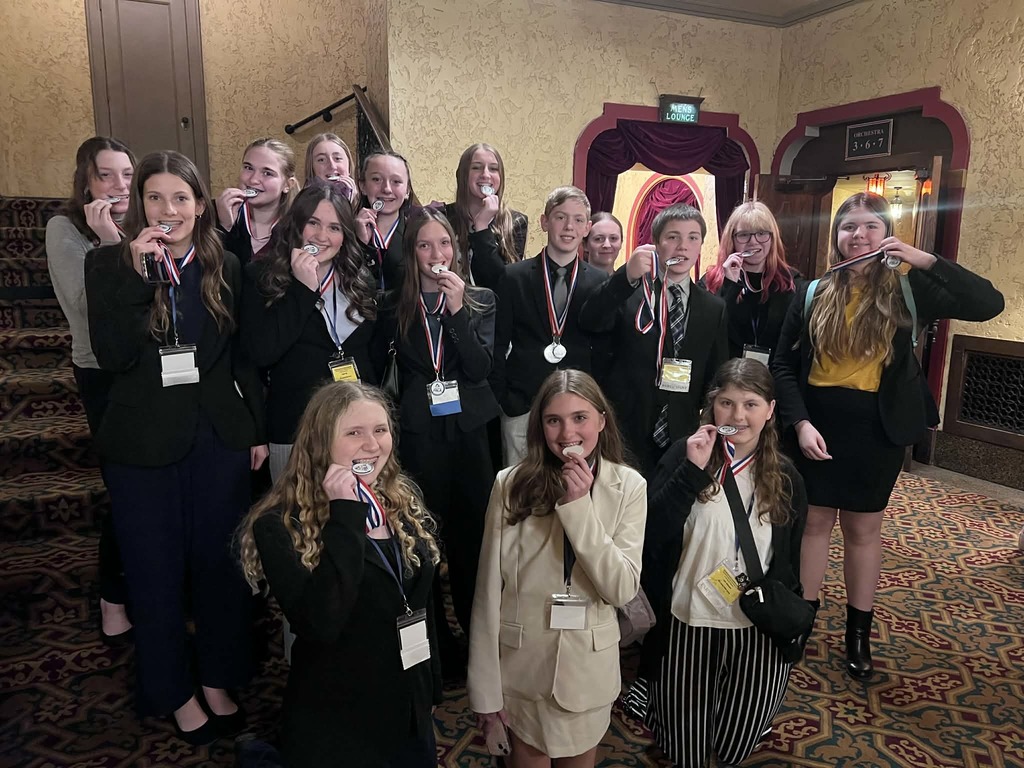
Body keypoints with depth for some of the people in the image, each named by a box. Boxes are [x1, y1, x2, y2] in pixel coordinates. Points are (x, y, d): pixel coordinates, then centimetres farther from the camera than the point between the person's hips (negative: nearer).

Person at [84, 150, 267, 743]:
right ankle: (176, 693, 30)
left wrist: (258, 429, 6)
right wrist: (138, 275, -23)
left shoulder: (225, 267, 2)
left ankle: (218, 680, 32)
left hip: (220, 438, 2)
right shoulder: (110, 266, -4)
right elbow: (112, 356, -16)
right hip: (144, 447, -1)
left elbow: (245, 356, 7)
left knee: (222, 564, 11)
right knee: (157, 573, 10)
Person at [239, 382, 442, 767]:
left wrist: (432, 687, 14)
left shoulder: (405, 501, -2)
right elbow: (319, 625, -32)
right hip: (333, 725, -5)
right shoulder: (280, 523, -19)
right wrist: (346, 517, -31)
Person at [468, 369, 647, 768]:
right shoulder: (511, 484, -13)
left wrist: (579, 506, -26)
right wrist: (484, 688, -6)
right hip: (520, 664, -1)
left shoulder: (628, 486, -11)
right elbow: (489, 589, -9)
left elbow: (622, 591, -17)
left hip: (588, 664, 1)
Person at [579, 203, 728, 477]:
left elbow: (716, 377, 12)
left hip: (683, 439, 3)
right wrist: (626, 276, -31)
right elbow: (589, 323, -19)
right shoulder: (627, 293, -1)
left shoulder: (714, 308, 9)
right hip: (625, 435, -2)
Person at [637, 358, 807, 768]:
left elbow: (790, 562, 8)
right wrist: (692, 471, -29)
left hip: (759, 630, 2)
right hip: (688, 623, -2)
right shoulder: (684, 456, -11)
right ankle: (650, 690, 41)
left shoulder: (784, 475, -3)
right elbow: (651, 537, -23)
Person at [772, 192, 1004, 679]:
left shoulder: (908, 288, -1)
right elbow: (784, 364, -1)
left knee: (863, 529, 11)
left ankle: (859, 633, 27)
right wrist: (800, 422, -12)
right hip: (817, 421, 1)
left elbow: (989, 304, -10)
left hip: (876, 427, 0)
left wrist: (925, 260, -16)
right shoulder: (812, 294, 0)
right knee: (815, 521, 10)